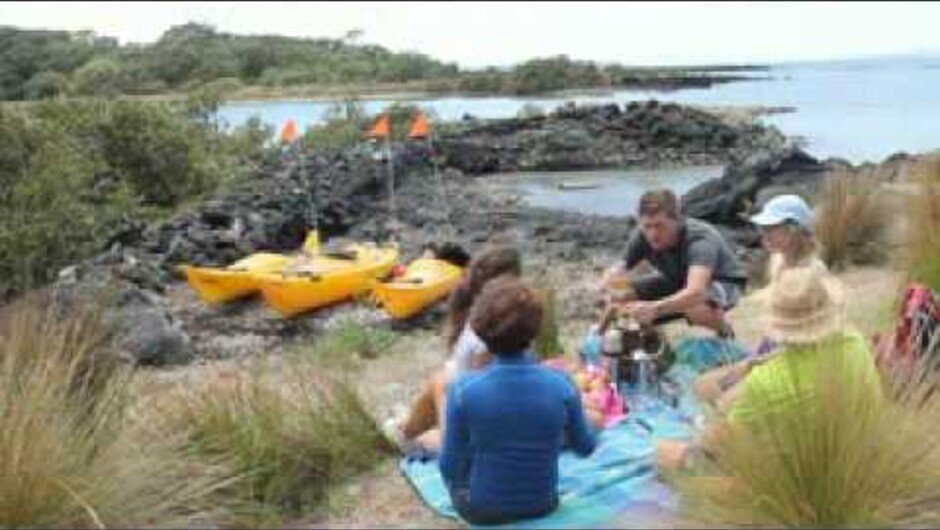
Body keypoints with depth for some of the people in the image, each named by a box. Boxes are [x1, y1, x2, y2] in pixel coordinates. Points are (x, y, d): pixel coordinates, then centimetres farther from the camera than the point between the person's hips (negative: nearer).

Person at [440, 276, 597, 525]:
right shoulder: (562, 385, -19)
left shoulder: (464, 389, -24)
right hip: (541, 506, 2)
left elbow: (450, 466, -13)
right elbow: (585, 447, -2)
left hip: (481, 510, -1)